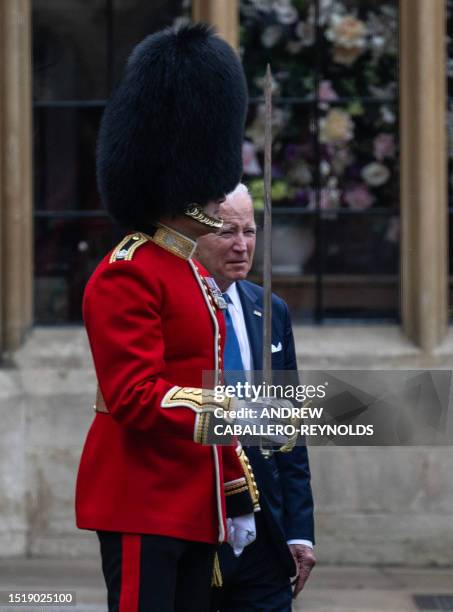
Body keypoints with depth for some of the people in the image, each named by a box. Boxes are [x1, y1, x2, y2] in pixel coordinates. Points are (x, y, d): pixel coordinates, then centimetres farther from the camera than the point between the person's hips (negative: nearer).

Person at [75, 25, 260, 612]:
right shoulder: (126, 276, -13)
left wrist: (238, 496, 18)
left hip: (193, 507, 9)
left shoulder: (195, 277, 17)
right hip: (142, 506, -9)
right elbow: (135, 397, -21)